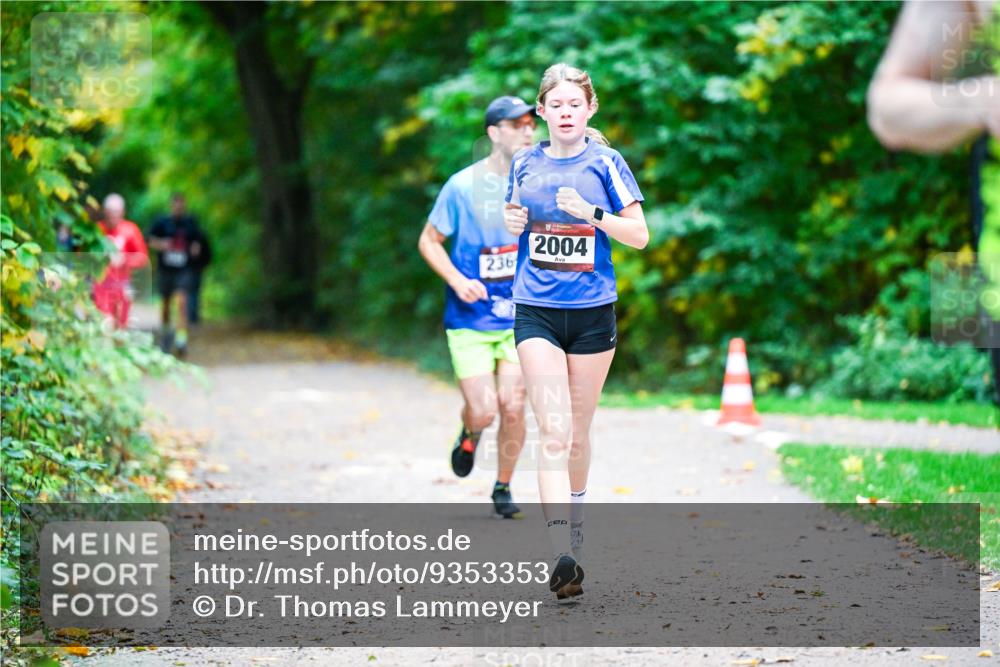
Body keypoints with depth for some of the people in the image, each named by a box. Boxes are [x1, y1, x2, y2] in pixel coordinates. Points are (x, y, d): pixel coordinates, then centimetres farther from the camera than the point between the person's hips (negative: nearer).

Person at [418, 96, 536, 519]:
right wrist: (458, 280, -14)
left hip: (520, 319, 3)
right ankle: (469, 432, 28)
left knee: (513, 408, -3)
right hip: (471, 321, -2)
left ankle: (503, 488, 19)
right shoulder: (463, 186, -9)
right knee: (484, 412, -10)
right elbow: (428, 241, 0)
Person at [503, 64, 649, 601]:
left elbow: (639, 235, -3)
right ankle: (563, 555, -22)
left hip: (593, 312, 0)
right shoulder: (525, 164, 6)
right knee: (553, 434, -14)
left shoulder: (605, 163, -1)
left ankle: (573, 514, 38)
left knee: (578, 435, 11)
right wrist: (511, 223, -3)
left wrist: (590, 212, -18)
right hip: (536, 312, 0)